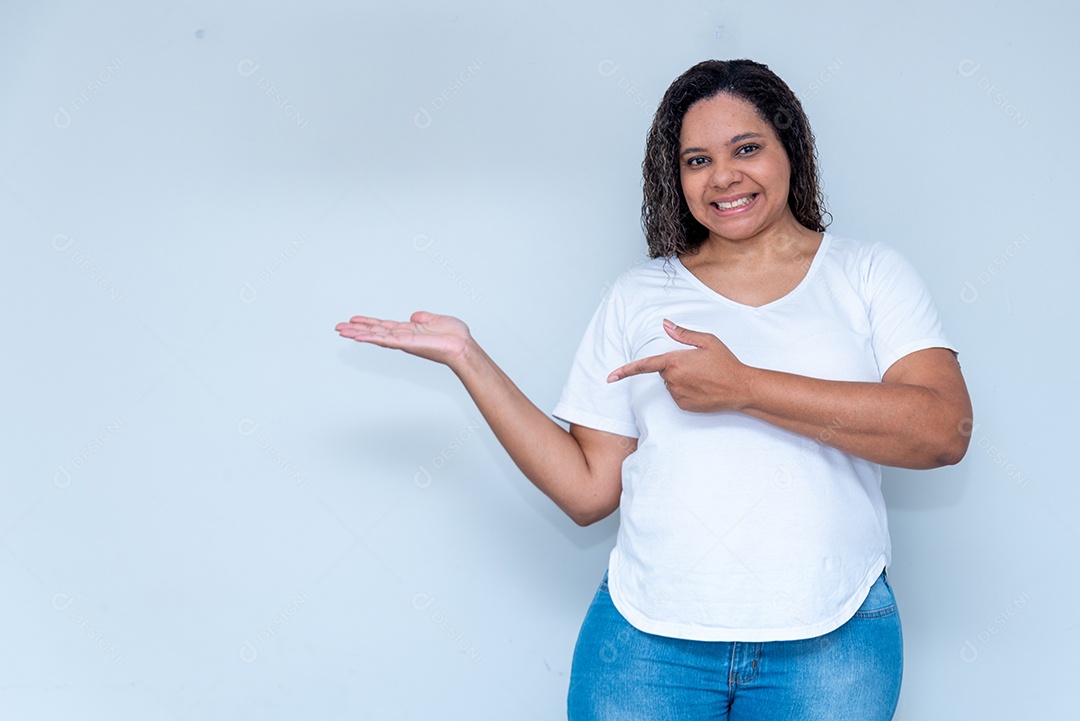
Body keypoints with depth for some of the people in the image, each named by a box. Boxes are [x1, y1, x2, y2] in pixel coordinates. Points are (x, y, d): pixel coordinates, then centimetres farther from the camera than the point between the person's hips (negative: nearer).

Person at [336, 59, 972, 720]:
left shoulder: (868, 274, 5)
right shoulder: (638, 297, 9)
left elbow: (945, 430, -12)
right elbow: (588, 490, 5)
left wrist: (744, 387, -16)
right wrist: (468, 358, 0)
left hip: (830, 643, -1)